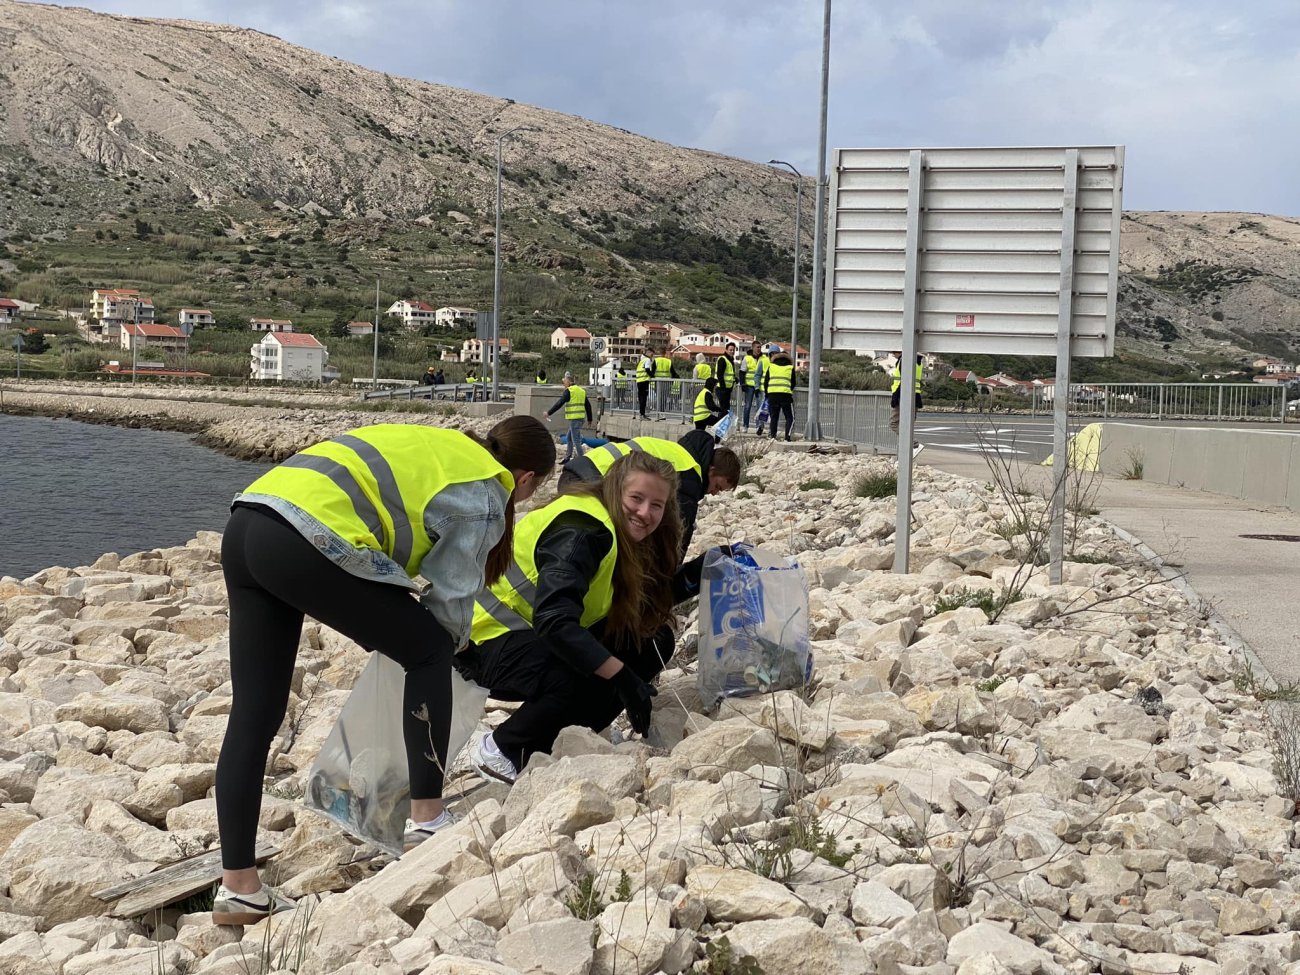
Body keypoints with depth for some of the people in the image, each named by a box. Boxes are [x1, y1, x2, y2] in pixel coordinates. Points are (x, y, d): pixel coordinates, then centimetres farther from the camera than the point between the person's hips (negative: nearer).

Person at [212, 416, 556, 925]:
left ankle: (237, 886, 11)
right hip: (305, 543, -8)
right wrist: (448, 645, 27)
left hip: (246, 524, 9)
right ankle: (427, 819, 14)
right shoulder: (485, 494, 7)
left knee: (253, 715, 8)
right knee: (427, 653, 9)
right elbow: (451, 593, 7)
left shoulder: (439, 446, 29)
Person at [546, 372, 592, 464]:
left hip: (574, 419, -9)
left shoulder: (569, 391, -10)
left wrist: (549, 413, -4)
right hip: (581, 418, 9)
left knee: (576, 440, -7)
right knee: (569, 438, 20)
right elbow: (588, 405, 18)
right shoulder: (581, 391, 15)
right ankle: (567, 458, 26)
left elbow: (559, 403, -12)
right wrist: (589, 419, 25)